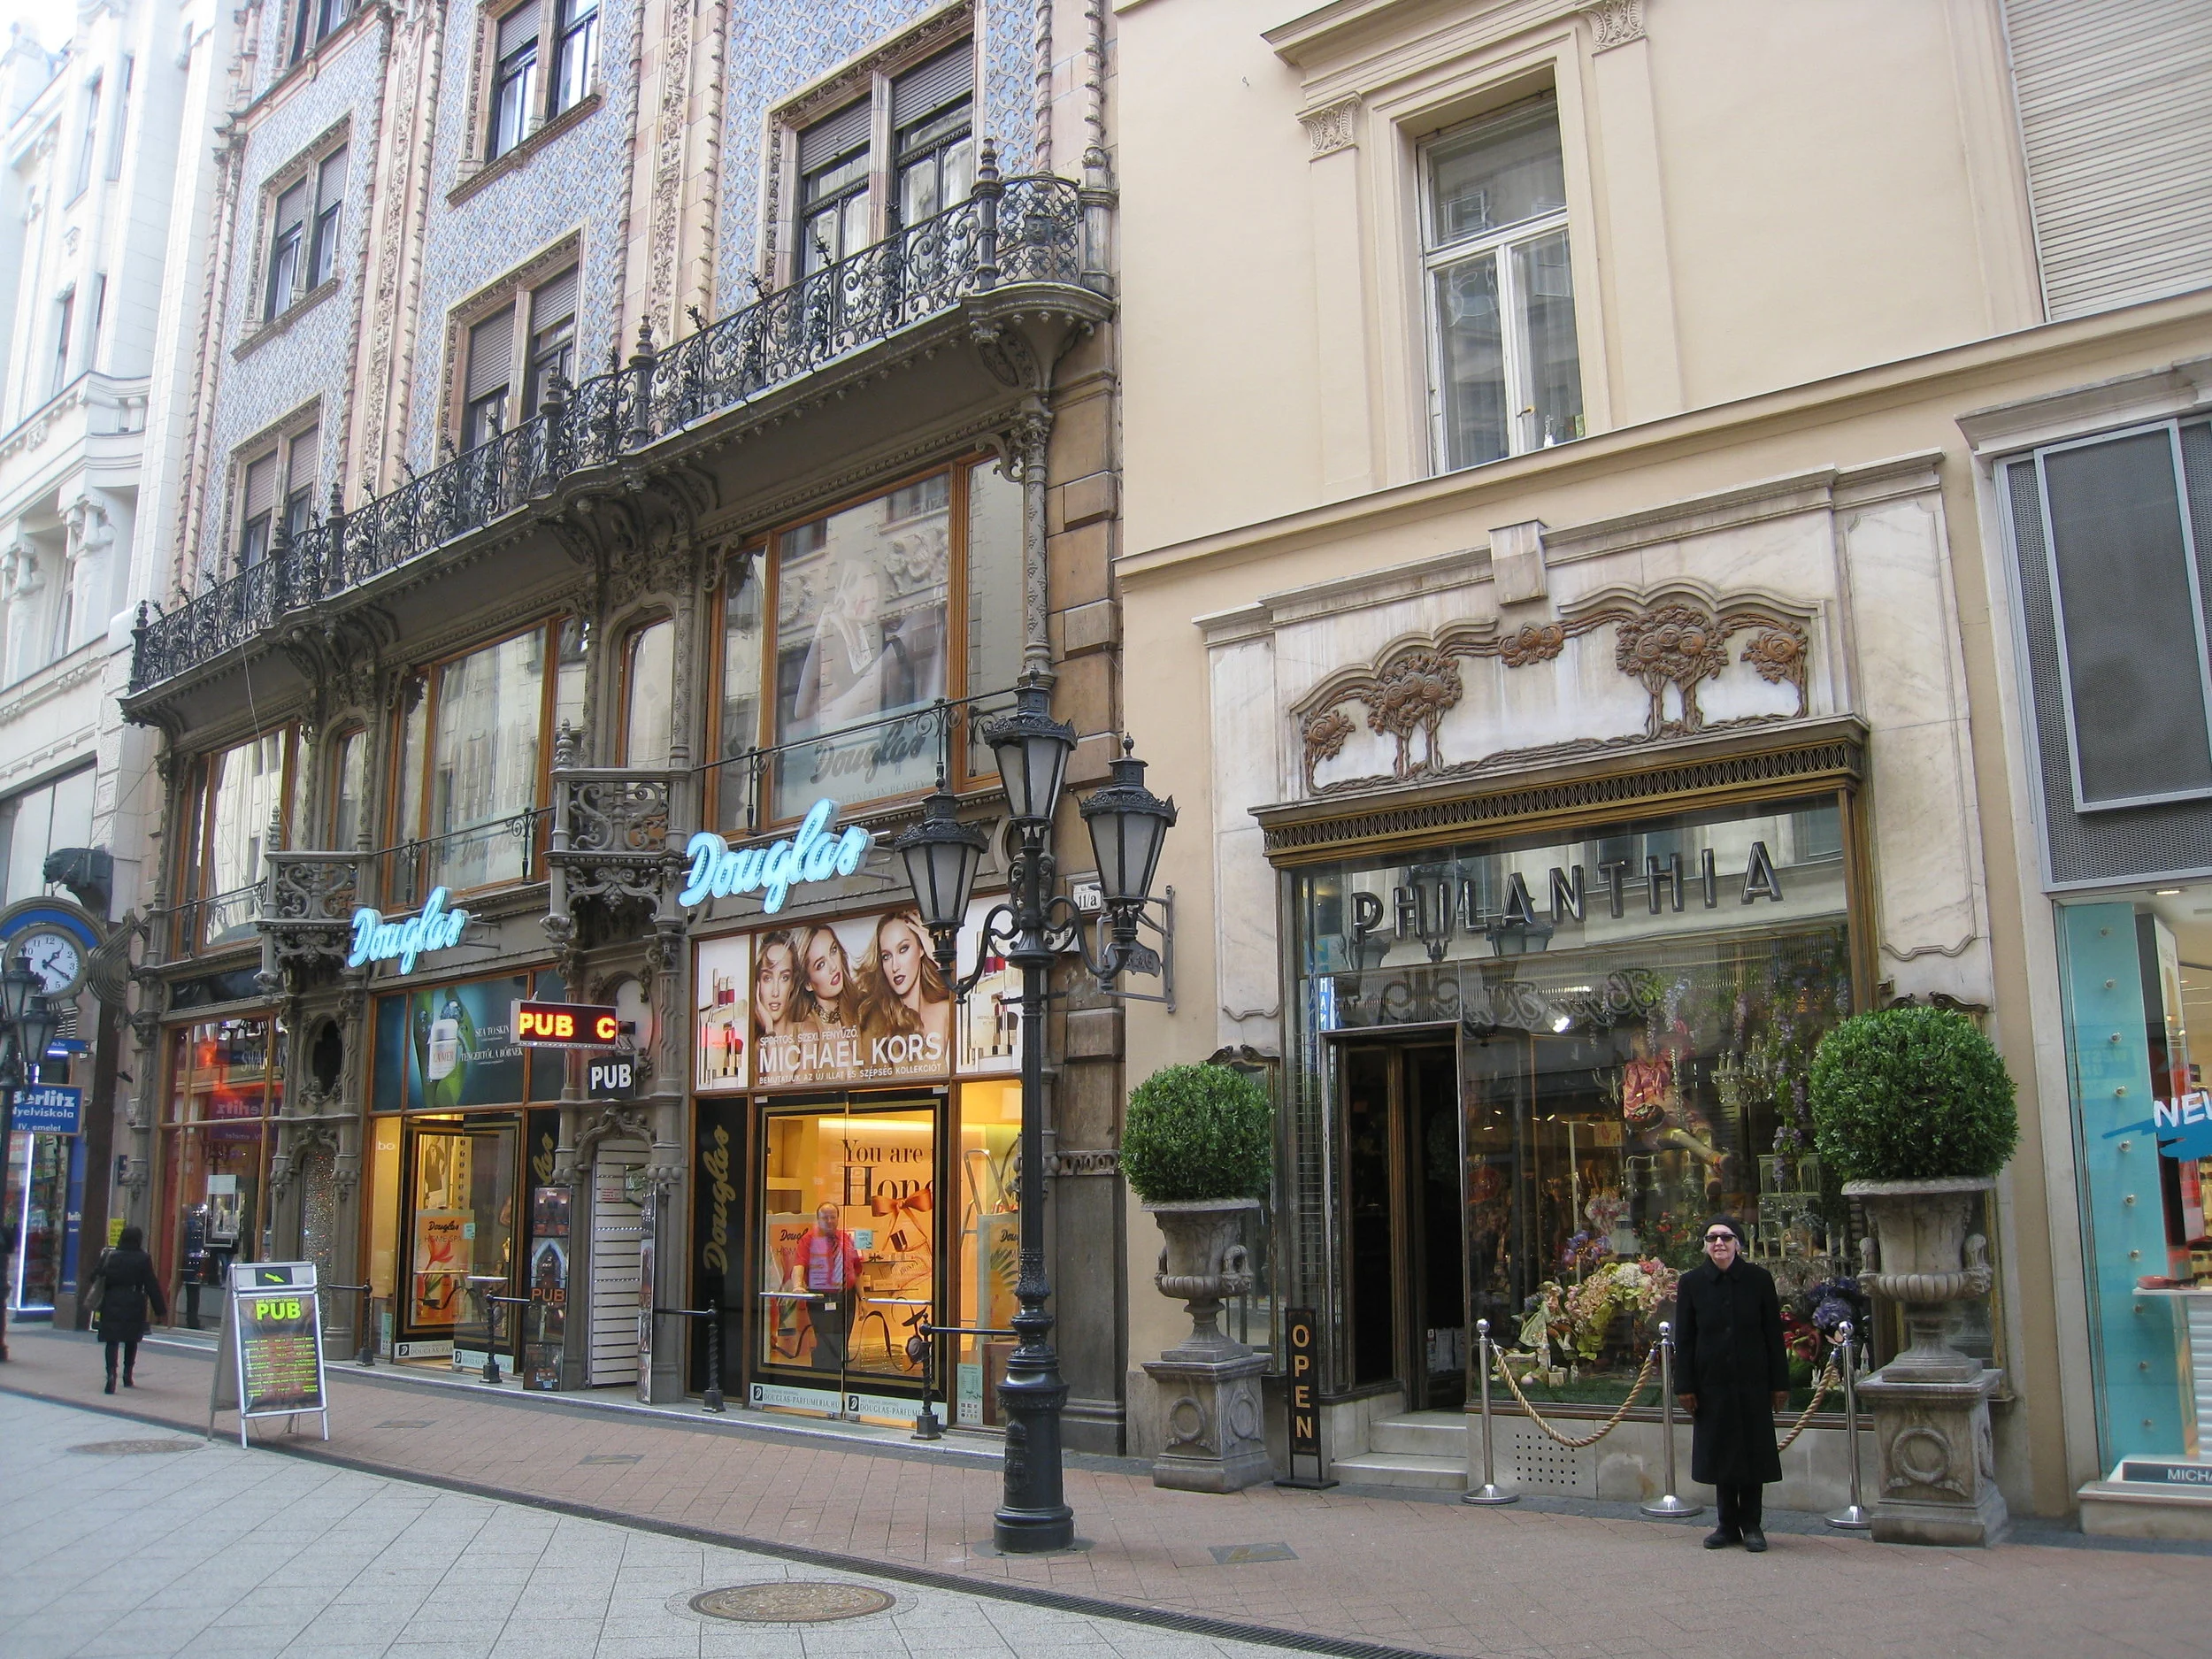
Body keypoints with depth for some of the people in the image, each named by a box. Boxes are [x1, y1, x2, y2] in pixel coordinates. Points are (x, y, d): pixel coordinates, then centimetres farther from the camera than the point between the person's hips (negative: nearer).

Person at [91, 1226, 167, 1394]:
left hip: (111, 1304, 1)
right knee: (132, 1340, 16)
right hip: (134, 1304, -1)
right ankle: (127, 1376, 22)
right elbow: (152, 1286, -4)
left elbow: (98, 1279, 4)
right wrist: (161, 1309, 1)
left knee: (112, 1340, -2)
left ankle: (111, 1373, -23)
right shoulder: (143, 1259, -5)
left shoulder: (109, 1257, 3)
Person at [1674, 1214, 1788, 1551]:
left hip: (1752, 1382, -1)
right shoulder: (1691, 1282, -1)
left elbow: (1774, 1334, 1)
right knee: (1720, 1453, 7)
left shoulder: (1759, 1279, -2)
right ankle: (1728, 1524, 19)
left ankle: (1751, 1524, 18)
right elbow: (1683, 1339, 1)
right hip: (1712, 1382, 1)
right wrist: (1686, 1386, -2)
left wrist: (1780, 1383, 0)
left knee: (1753, 1452, 5)